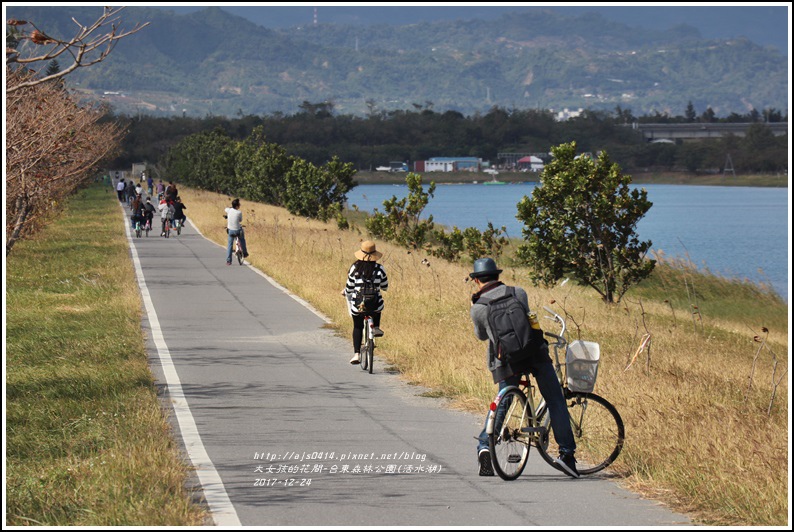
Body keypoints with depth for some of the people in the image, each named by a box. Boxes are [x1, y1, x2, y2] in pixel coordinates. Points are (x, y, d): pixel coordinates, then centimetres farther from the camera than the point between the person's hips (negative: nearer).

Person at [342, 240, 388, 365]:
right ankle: (376, 327, 24)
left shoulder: (355, 268, -7)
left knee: (357, 327, 21)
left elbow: (349, 288, 0)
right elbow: (385, 287, 6)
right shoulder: (379, 269, -6)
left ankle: (356, 354, 10)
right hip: (375, 305, 0)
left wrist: (345, 292, 23)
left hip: (357, 306, 0)